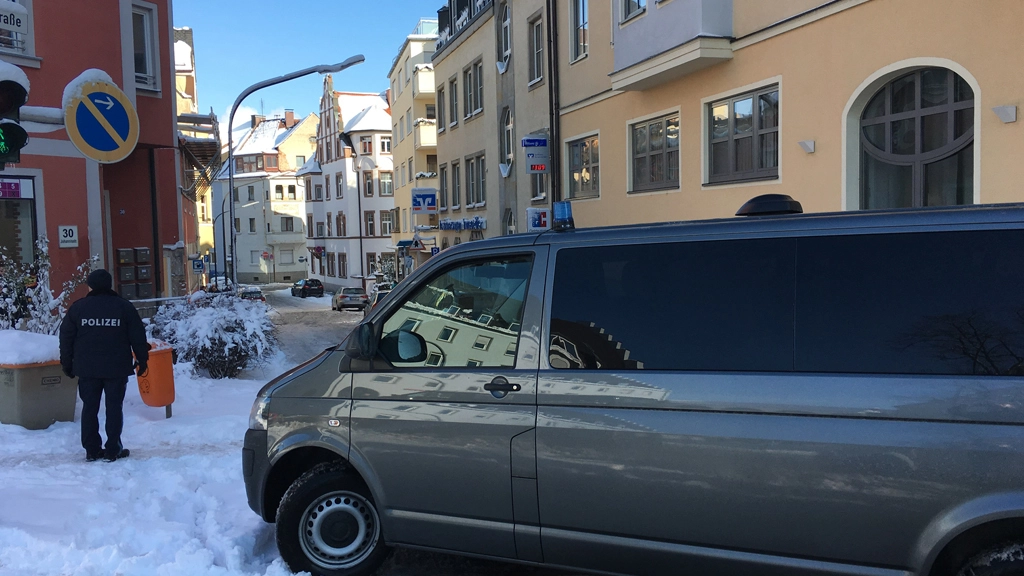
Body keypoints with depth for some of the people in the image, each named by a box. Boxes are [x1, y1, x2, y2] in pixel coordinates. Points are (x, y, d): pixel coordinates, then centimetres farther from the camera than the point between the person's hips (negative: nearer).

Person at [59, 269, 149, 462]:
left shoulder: (78, 307, 3)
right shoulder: (124, 307, -2)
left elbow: (66, 338, 6)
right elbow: (138, 336, -1)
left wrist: (67, 364, 15)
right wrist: (142, 359, 9)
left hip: (87, 368, 2)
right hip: (116, 368, -2)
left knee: (89, 407, 9)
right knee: (114, 407, 3)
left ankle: (92, 450, 12)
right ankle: (113, 449, 3)